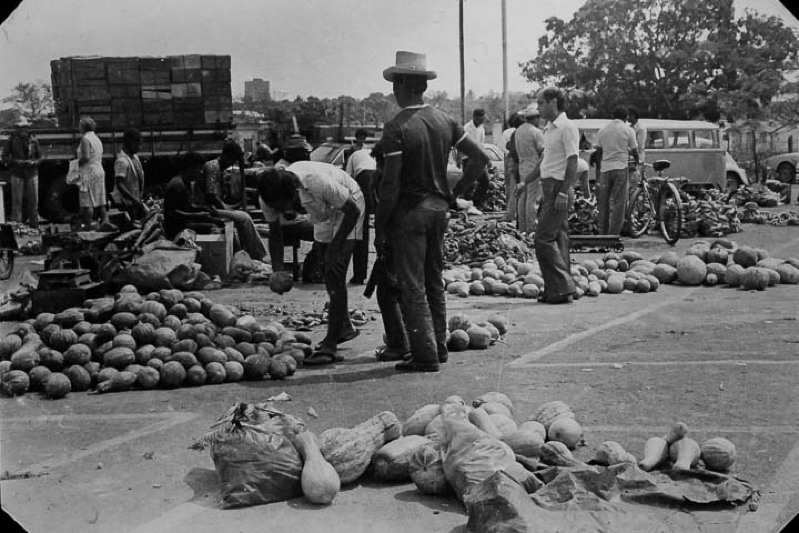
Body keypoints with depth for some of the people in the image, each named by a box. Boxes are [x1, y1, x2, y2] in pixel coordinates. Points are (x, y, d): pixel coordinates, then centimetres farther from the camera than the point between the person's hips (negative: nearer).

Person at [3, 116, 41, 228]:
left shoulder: (33, 140, 3)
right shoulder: (11, 140, -1)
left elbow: (39, 157, 9)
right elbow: (4, 156, 1)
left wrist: (33, 162, -11)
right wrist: (16, 161, -15)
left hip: (32, 173, 2)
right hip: (17, 174, -1)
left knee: (33, 199, 3)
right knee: (17, 199, -1)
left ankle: (33, 222, 14)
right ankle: (16, 223, 6)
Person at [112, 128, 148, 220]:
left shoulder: (135, 156, 8)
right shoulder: (122, 161, -21)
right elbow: (119, 184, -27)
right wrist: (134, 199, -29)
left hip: (136, 201, 9)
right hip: (125, 202, -9)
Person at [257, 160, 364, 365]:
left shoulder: (318, 181, -40)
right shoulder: (274, 195, -22)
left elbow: (353, 210, -28)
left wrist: (335, 246, -26)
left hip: (346, 210, -7)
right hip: (325, 214, 7)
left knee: (334, 273, -17)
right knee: (329, 273, 15)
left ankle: (330, 346, -18)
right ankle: (345, 327, 36)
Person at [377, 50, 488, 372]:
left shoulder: (396, 128, -15)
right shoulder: (444, 121, 5)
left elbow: (390, 182, -18)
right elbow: (480, 158, 5)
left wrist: (380, 225, -11)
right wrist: (454, 191, 13)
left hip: (409, 212, -7)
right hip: (439, 207, 7)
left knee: (411, 286, 1)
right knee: (434, 281, 18)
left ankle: (425, 356, 4)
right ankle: (439, 347, 26)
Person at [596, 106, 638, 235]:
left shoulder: (602, 131, 10)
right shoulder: (628, 130, 1)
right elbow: (634, 152, 7)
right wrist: (638, 162, 27)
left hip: (605, 168, 3)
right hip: (621, 168, -3)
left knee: (603, 203, 9)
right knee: (619, 203, -1)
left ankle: (603, 233, 12)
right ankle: (614, 234, -5)